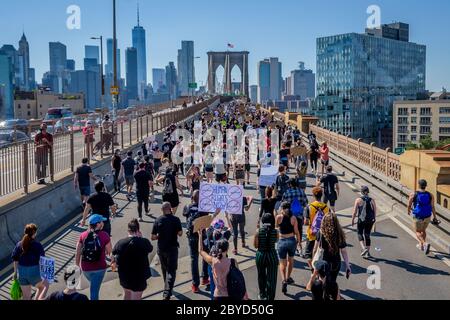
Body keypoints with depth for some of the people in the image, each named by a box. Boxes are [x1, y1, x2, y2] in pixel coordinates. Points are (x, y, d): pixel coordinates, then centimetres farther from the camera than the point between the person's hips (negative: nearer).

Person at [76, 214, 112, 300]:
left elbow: (78, 253, -1)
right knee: (95, 289, 10)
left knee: (94, 285, 31)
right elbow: (109, 252, -8)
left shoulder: (83, 235, -7)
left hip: (85, 268, 3)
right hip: (99, 268, -3)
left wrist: (77, 266, 12)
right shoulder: (104, 235, -15)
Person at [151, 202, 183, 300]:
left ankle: (167, 288, 38)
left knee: (165, 269, 21)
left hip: (161, 249, 3)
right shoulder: (175, 219, -11)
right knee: (171, 271, 0)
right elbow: (180, 233, -7)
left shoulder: (158, 221, -4)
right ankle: (167, 293, -13)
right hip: (172, 248, -3)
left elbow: (153, 237, -2)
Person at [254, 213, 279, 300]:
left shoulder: (258, 231, -11)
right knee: (271, 278, 8)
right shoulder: (275, 231, -10)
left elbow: (255, 245, -6)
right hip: (272, 255, -1)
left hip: (260, 255, 1)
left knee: (261, 276, 22)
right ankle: (270, 297, 11)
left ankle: (262, 295, 37)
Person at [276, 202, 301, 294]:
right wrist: (299, 241, 10)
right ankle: (288, 278, 38)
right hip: (292, 240, 1)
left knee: (282, 263, 6)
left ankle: (284, 280, -15)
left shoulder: (279, 217, -9)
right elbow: (296, 232, -4)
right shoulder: (293, 218, -7)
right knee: (290, 260, 24)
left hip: (282, 241, -1)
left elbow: (276, 226, 10)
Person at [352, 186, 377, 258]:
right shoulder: (372, 200, 0)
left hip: (361, 220, -3)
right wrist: (374, 219, 19)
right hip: (370, 220, 3)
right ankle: (368, 253, 17)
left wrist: (352, 220, 4)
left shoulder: (358, 200, -8)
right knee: (367, 235, 14)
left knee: (360, 234, 13)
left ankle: (364, 248, -8)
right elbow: (375, 212, 4)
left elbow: (355, 212, -7)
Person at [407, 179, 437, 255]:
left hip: (418, 217, -3)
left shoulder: (413, 195, -13)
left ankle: (425, 244, -13)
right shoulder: (430, 195, -9)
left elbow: (409, 205, -3)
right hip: (427, 217, 3)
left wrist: (409, 211, 18)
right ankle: (421, 245, 34)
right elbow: (432, 207, -11)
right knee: (423, 230, 25)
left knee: (418, 232, 10)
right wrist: (435, 217, 0)